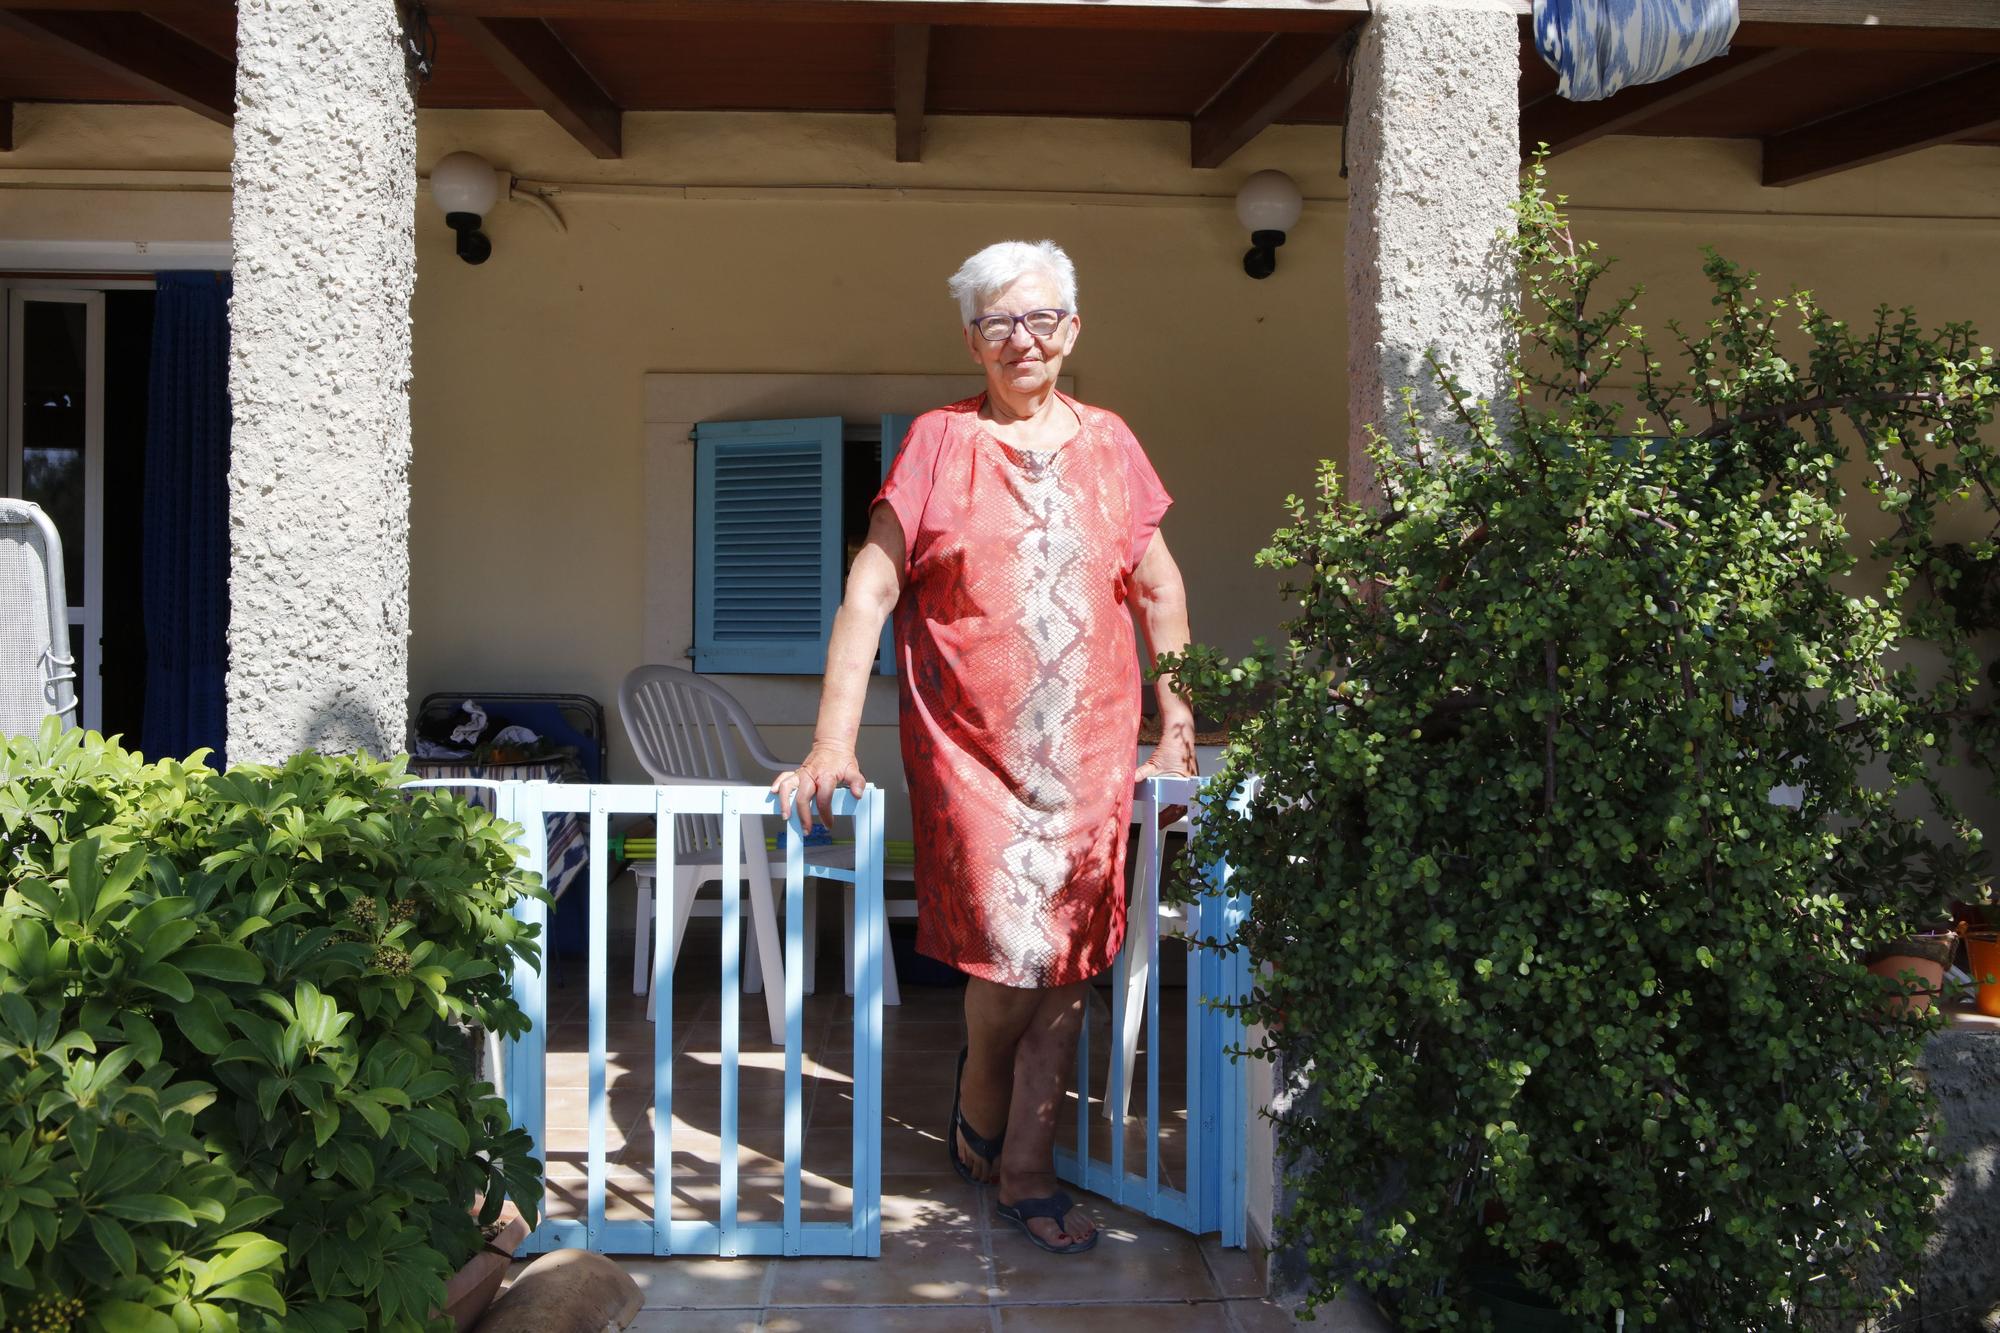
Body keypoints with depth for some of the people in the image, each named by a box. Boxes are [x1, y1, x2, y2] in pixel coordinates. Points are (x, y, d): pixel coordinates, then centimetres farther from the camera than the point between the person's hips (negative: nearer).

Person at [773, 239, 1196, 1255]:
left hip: (1090, 752, 3)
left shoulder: (1107, 443, 11)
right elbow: (869, 593, -3)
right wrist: (831, 746, -10)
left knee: (1068, 961, 4)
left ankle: (1025, 1169, 20)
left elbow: (1160, 592, 17)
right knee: (1011, 951, -10)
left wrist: (1176, 728, 13)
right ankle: (978, 1116, 22)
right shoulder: (938, 443, 2)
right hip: (971, 750, -3)